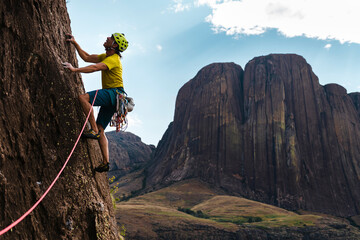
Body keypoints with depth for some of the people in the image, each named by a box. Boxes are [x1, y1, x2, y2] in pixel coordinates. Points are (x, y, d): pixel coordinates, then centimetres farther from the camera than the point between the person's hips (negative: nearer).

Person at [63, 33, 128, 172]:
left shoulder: (113, 59, -10)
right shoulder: (105, 56, 21)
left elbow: (95, 68, -24)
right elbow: (87, 57, 23)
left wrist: (75, 69, -26)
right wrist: (75, 43, 21)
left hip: (114, 93, -9)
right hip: (110, 98, 9)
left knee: (83, 97, -24)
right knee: (101, 130, 3)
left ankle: (94, 130, -21)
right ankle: (105, 162, 1)